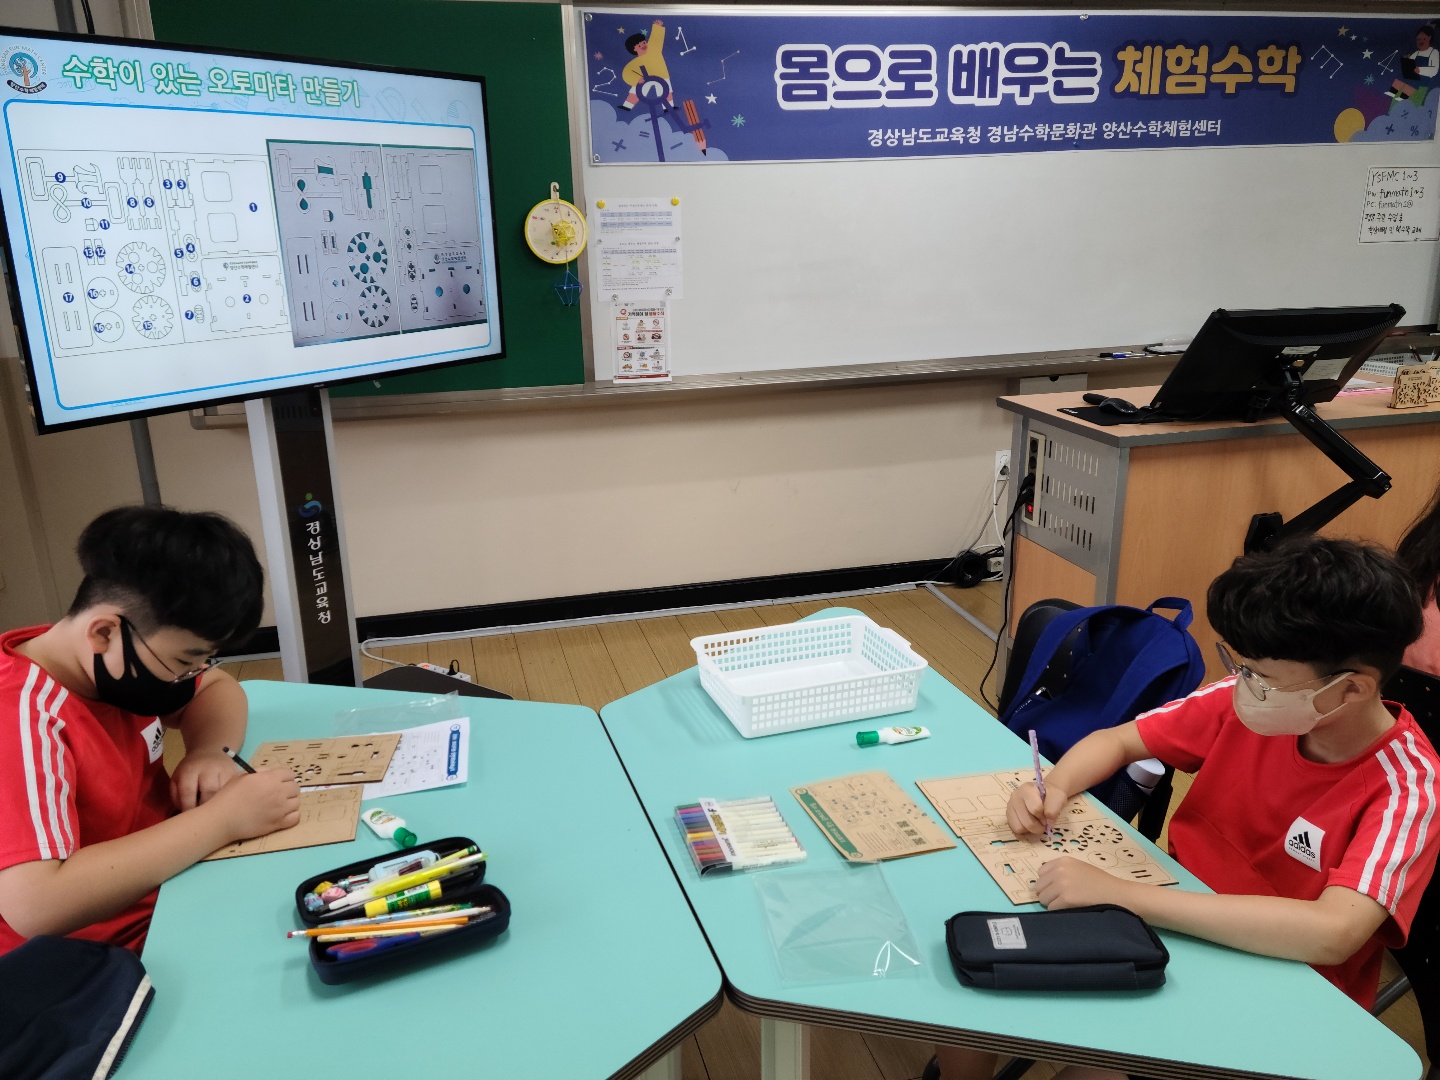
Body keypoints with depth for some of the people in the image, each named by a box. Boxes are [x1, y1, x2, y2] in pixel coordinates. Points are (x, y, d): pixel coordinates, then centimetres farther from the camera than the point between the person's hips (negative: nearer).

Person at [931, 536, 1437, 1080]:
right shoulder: (1246, 700, -10)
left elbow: (1331, 934, -36)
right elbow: (1116, 740, 3)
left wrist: (1122, 894, -39)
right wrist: (1053, 788, -19)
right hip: (1177, 924, 5)